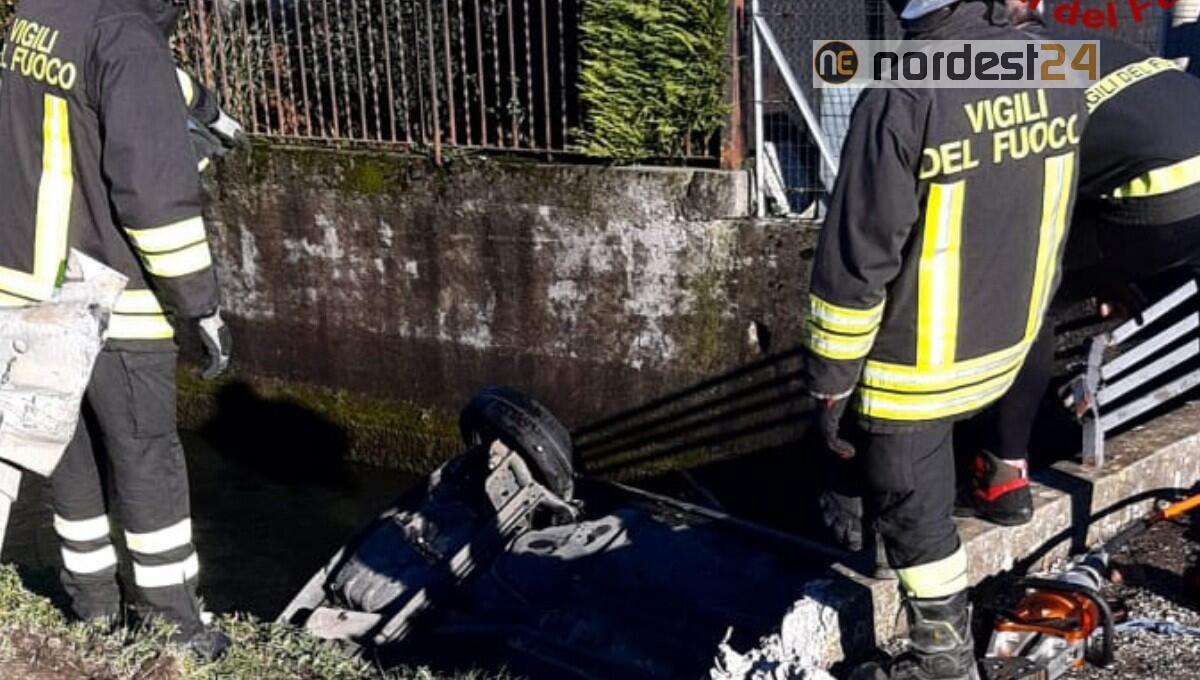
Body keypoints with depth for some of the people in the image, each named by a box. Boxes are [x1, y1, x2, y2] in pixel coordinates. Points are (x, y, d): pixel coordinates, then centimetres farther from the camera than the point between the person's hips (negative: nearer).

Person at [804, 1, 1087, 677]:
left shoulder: (901, 99, -28)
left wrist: (831, 379, -10)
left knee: (914, 511, 13)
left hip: (916, 366, -6)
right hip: (1012, 341, 6)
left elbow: (857, 259, -22)